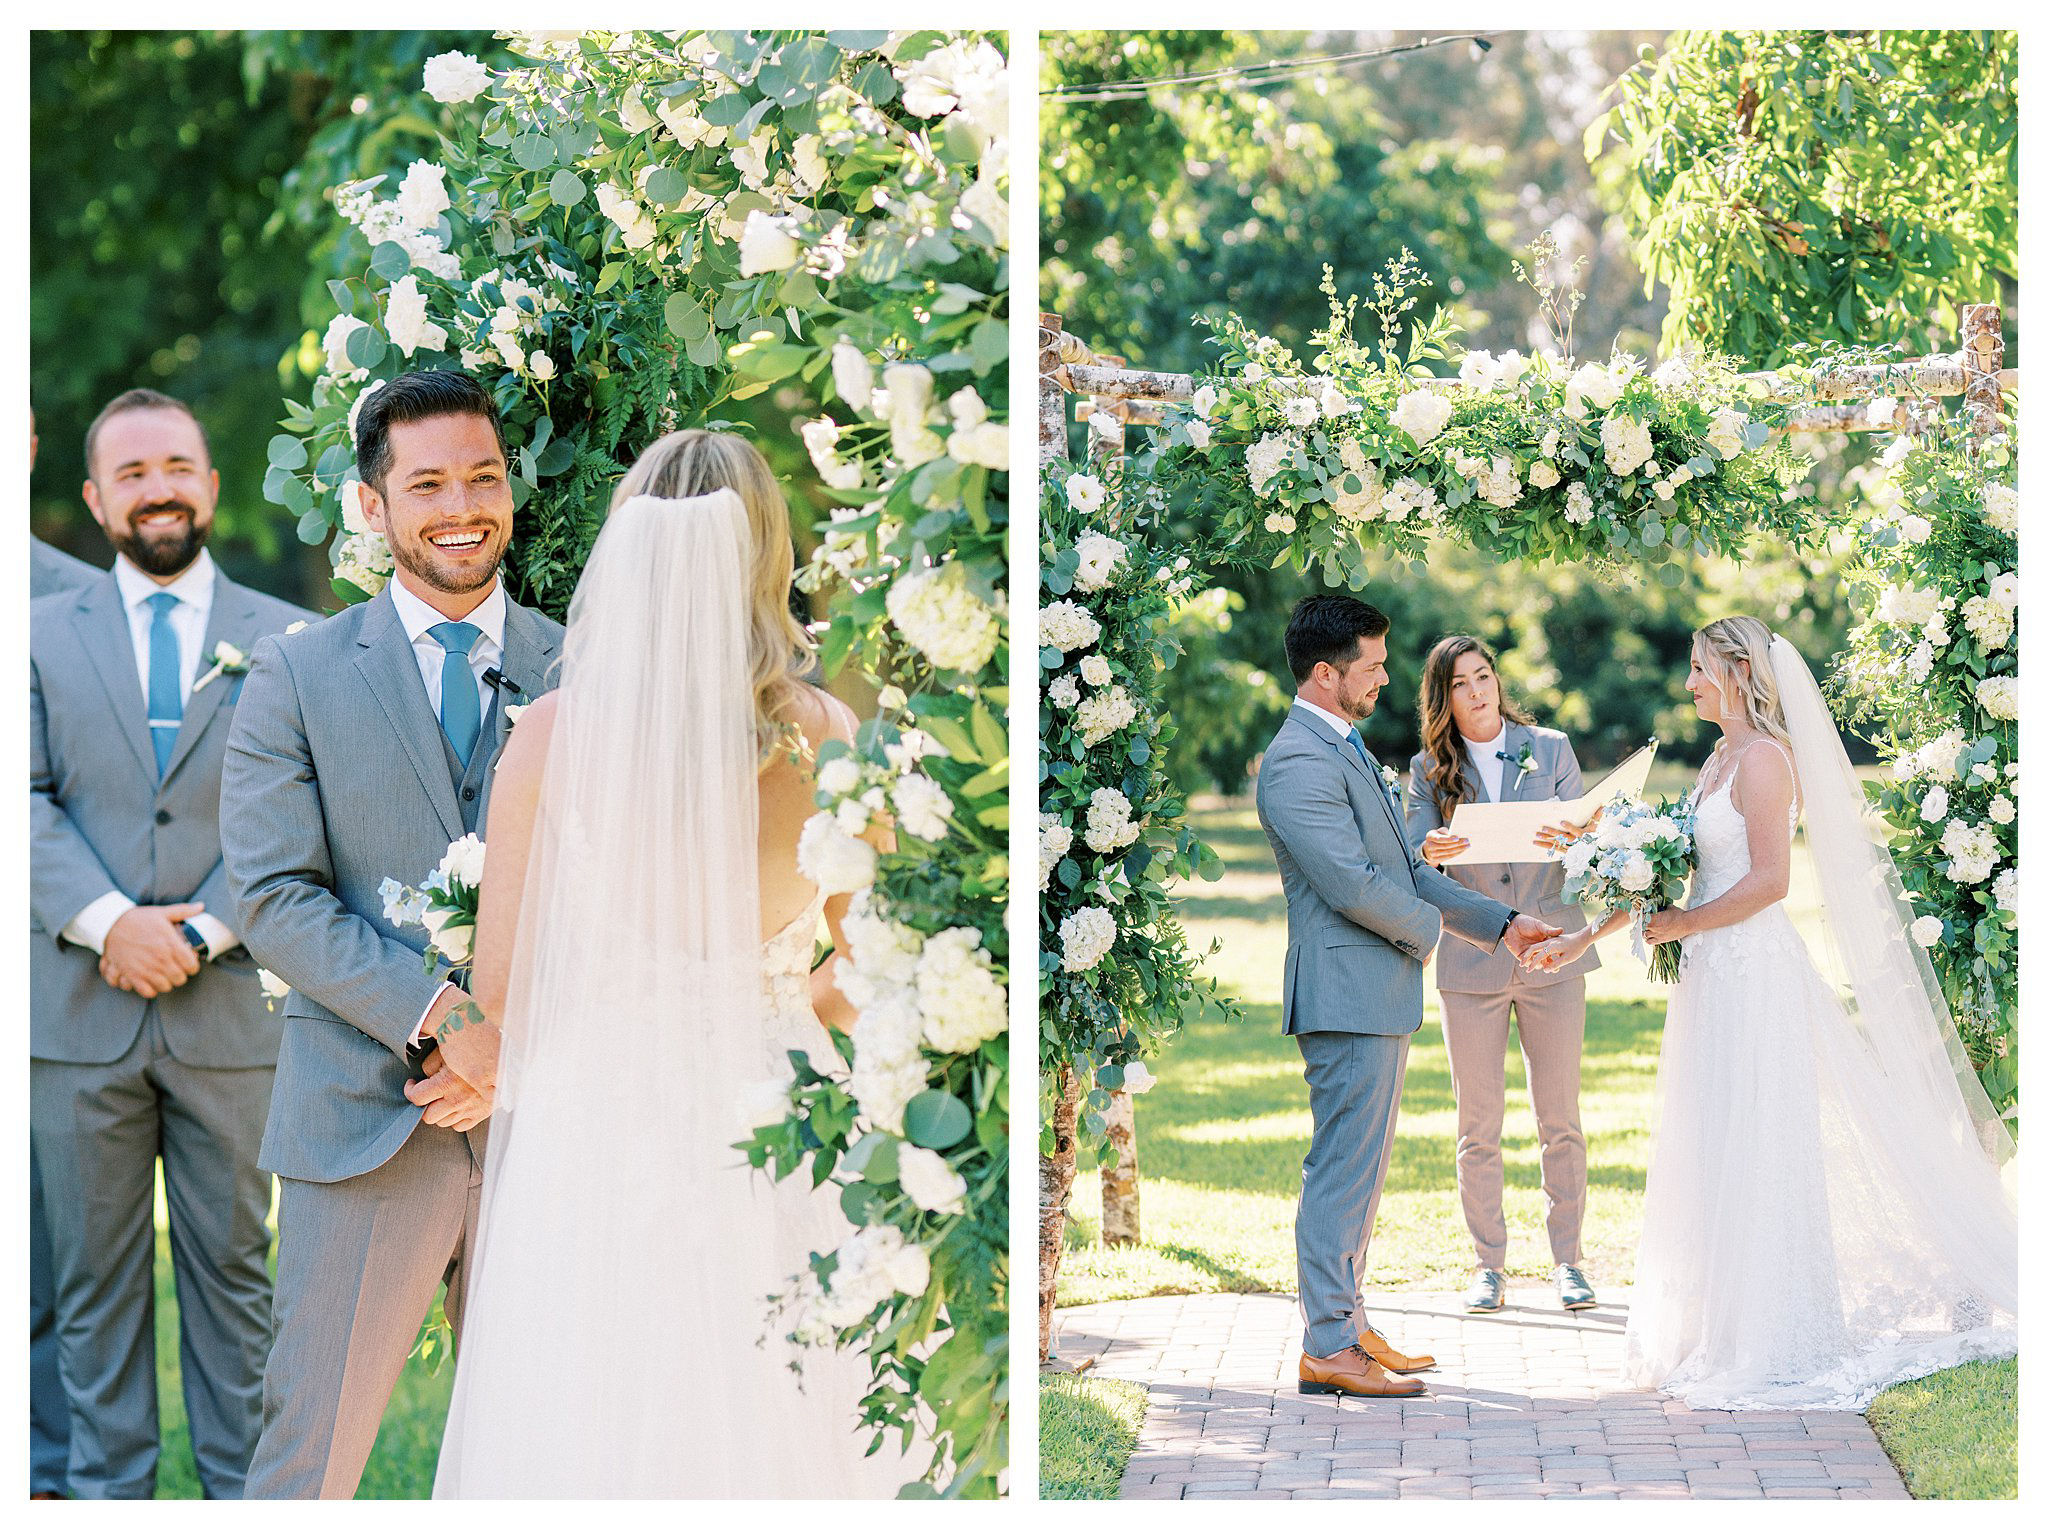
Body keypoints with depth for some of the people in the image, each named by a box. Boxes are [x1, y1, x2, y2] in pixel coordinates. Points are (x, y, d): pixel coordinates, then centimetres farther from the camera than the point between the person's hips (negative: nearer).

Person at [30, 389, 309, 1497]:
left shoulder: (283, 640, 6)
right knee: (95, 1276, 7)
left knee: (233, 1268, 6)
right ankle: (107, 1488, 16)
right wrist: (109, 923, -15)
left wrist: (201, 934, -12)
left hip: (231, 1009, 0)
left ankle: (239, 1489, 15)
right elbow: (24, 805, 0)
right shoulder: (40, 635, 8)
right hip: (79, 1017, 1)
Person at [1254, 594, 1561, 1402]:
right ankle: (1327, 1346, -3)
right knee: (1343, 1168, -7)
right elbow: (1352, 884, -22)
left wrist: (1501, 923, 14)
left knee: (1359, 1169, 15)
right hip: (1347, 994, -10)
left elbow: (1407, 869, 20)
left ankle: (1349, 1324, 22)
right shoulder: (1298, 763, -16)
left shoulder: (1347, 751, 18)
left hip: (1378, 994, 10)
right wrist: (1429, 928, -6)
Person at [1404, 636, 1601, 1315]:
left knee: (1560, 1119, 3)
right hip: (1471, 962, 0)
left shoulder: (1550, 748, 6)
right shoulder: (1429, 770, 4)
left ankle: (1567, 1259, 13)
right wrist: (1430, 852, -29)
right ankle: (1489, 1265, 12)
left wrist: (1567, 839, -25)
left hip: (1553, 953, 0)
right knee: (1478, 1125, 3)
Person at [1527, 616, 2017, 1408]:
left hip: (1754, 974, -9)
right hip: (1716, 978, 9)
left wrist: (1679, 926, -13)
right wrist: (1588, 935, 14)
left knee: (1753, 1150, -4)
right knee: (1711, 1155, 11)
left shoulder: (1766, 756, -12)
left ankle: (1771, 1339, 2)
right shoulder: (1719, 761, 16)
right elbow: (1673, 874, 18)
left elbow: (1769, 879, -18)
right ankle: (1721, 1328, 18)